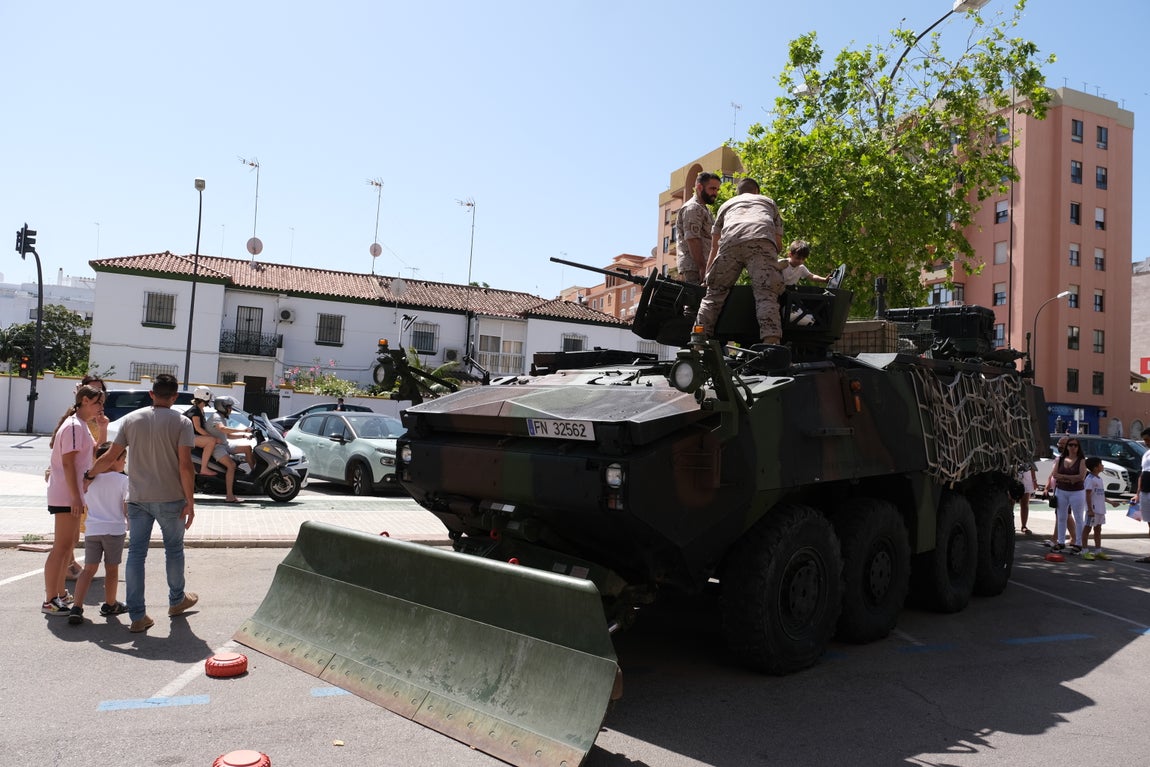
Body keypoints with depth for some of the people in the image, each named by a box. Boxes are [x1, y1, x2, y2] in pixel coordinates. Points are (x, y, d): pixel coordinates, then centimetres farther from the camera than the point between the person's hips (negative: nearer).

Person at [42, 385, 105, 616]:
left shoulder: (81, 426, 14)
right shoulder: (74, 426, -17)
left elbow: (95, 454, 16)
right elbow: (68, 463, -22)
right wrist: (76, 497, -23)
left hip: (70, 495, 11)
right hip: (66, 495, -11)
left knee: (68, 544, 17)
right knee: (62, 547, -6)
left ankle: (60, 593, 27)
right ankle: (49, 601, -1)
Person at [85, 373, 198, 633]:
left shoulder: (131, 419, 3)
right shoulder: (181, 422, -8)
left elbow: (110, 457, 4)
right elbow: (185, 465, -14)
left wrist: (89, 475, 21)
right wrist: (190, 502, -9)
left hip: (138, 498, 2)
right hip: (171, 499, -2)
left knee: (136, 554, 6)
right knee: (174, 549, 15)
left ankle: (137, 616, 6)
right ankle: (177, 600, 32)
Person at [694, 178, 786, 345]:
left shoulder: (726, 204, 39)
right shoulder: (769, 201, 39)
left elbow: (714, 247, 35)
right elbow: (779, 244, 32)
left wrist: (707, 277, 41)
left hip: (730, 242, 1)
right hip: (762, 240, -1)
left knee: (714, 293, 5)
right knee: (766, 295, -9)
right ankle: (772, 342, -28)